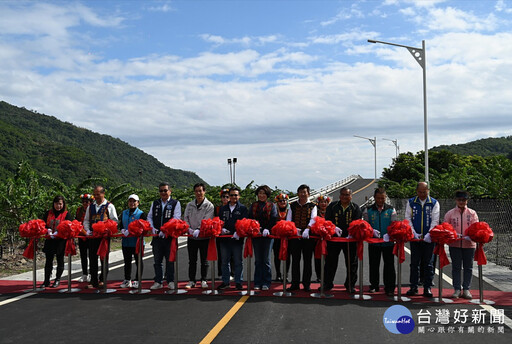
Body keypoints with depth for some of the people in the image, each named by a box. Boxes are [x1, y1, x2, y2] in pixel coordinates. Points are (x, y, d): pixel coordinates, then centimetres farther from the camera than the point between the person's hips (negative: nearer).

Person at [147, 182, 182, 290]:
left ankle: (170, 281, 12)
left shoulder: (175, 203, 0)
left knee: (170, 260, 3)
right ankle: (158, 282, 16)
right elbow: (149, 217, 14)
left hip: (169, 236, -4)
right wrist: (152, 228, -4)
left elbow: (176, 219, -9)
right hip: (157, 236, 4)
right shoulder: (155, 203, 14)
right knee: (157, 260, 8)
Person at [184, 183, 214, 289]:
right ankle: (191, 280, 15)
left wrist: (199, 230, -26)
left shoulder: (209, 206, -3)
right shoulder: (190, 205, 9)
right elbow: (185, 218, 7)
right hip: (191, 237, 3)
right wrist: (189, 228, -11)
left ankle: (203, 280, 16)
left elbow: (207, 220, -13)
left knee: (204, 260, 6)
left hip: (204, 236, -3)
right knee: (192, 260, 8)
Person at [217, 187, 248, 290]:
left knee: (238, 262, 2)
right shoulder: (223, 208, 15)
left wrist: (238, 232, -21)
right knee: (225, 261, 9)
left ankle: (238, 282, 10)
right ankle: (225, 282, 18)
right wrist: (222, 229, -6)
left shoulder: (243, 208, 4)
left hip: (237, 238, -3)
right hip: (224, 238, 4)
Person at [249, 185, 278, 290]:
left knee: (266, 259, -2)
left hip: (268, 235, -2)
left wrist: (267, 229, -19)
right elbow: (249, 218, 6)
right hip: (256, 234, 2)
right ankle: (257, 283, 10)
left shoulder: (272, 206, 6)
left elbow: (274, 219, -4)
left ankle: (266, 283, 4)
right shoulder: (253, 206, 13)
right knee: (258, 260, 5)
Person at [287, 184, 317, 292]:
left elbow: (313, 219, -9)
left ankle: (306, 284, 7)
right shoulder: (293, 206, 12)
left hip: (307, 236, -2)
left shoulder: (312, 206, 6)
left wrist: (307, 229, -26)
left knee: (307, 260, 0)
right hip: (294, 235, 2)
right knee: (295, 260, 3)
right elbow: (288, 220, 8)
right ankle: (295, 283, 9)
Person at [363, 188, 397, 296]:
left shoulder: (391, 210, 5)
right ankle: (374, 286, 21)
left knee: (389, 265, 1)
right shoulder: (368, 210, 5)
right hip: (373, 242, 1)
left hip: (388, 242, -1)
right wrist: (372, 231, -17)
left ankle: (389, 288, 8)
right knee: (374, 265, 8)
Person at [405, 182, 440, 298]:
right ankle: (413, 287, 10)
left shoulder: (434, 203, 3)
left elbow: (435, 220, -4)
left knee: (428, 264, 3)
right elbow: (408, 218, 3)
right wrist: (414, 233, -9)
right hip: (415, 238, 1)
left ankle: (427, 287, 9)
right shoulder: (411, 202, 7)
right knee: (414, 263, 4)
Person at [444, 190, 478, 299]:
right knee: (456, 267, 3)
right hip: (454, 244, -1)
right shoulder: (450, 214, 5)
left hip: (469, 244, 1)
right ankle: (457, 289, 8)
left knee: (468, 267, 5)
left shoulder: (472, 213, 6)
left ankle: (466, 289, 12)